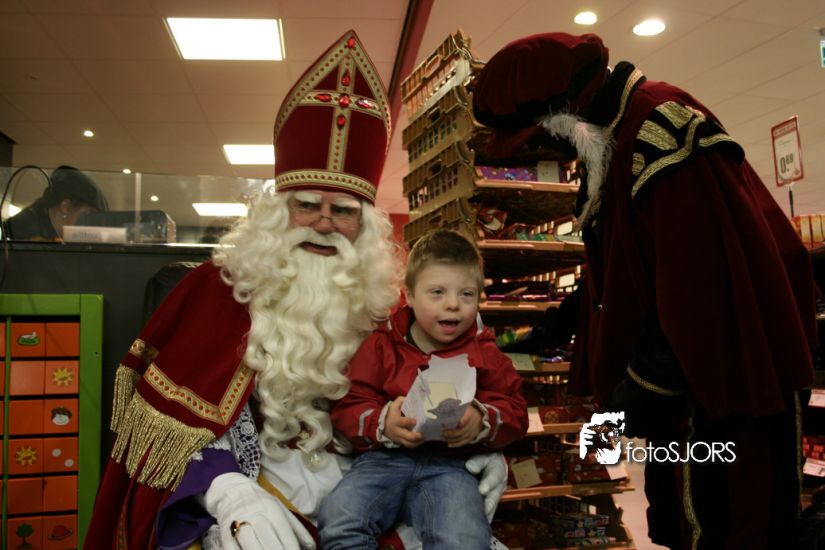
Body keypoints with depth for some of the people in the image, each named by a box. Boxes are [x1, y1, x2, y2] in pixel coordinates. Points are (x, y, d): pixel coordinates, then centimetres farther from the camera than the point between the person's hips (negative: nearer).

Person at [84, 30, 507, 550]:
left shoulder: (376, 299, 6)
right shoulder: (219, 288, -3)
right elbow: (172, 421, -8)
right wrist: (229, 491, -26)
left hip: (356, 493, 4)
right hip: (251, 500, -3)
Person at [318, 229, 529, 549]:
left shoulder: (484, 353, 10)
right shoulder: (381, 346, 8)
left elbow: (515, 413, 7)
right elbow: (346, 408, 5)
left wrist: (482, 422, -16)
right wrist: (383, 424, -17)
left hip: (449, 464, 0)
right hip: (384, 458, 1)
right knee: (337, 520, -24)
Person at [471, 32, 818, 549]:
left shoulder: (661, 122, -19)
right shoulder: (614, 140, 12)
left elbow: (697, 277, -26)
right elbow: (615, 273, 20)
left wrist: (648, 380, -20)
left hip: (724, 365, -10)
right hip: (683, 366, 10)